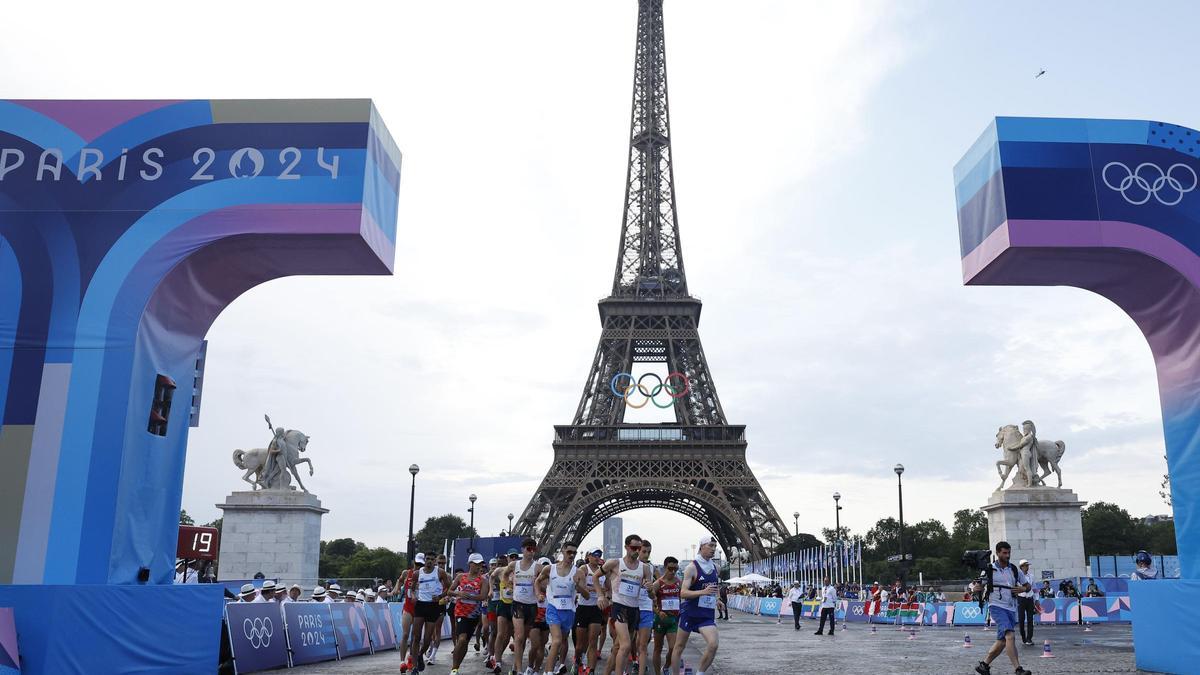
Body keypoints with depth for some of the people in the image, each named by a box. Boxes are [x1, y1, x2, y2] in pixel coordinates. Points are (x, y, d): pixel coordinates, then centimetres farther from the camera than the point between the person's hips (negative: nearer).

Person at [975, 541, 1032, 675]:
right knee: (1009, 636, -24)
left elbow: (1028, 586, 19)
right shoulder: (989, 570, 0)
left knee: (1002, 642, 6)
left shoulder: (1015, 570, 10)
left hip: (1011, 609, 5)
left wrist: (1023, 589, -4)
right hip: (997, 607, -5)